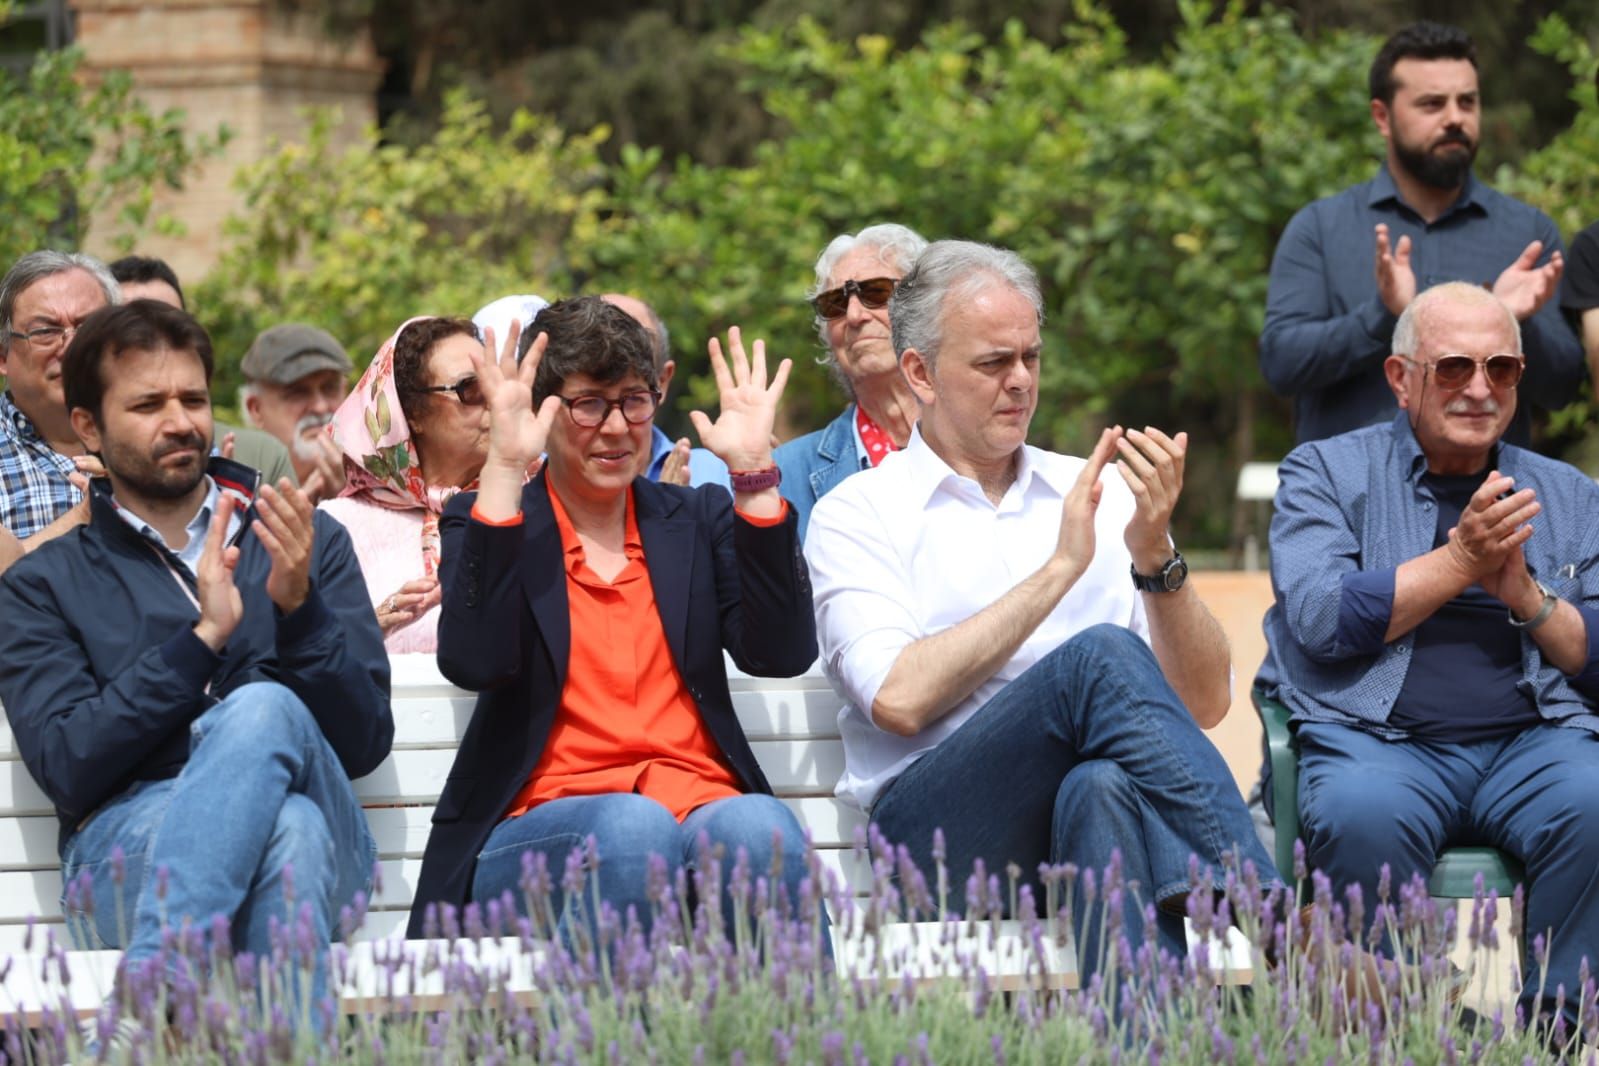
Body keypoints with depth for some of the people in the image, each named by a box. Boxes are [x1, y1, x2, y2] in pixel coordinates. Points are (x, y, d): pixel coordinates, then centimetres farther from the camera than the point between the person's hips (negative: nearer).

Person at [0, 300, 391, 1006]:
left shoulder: (311, 545, 21)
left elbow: (365, 746, 9)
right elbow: (66, 771, -1)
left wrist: (299, 607, -7)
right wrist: (202, 638, -9)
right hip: (124, 843, -2)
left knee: (264, 711, -35)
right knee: (289, 823, -37)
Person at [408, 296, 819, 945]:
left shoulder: (700, 519, 20)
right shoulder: (488, 520, 13)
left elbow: (781, 654, 3)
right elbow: (474, 664, -9)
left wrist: (753, 470, -1)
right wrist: (503, 469, -11)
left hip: (705, 810, 2)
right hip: (542, 828, -2)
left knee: (759, 827, -34)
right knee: (633, 826, -37)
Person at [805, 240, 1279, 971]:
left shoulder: (1095, 495, 22)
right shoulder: (858, 514, 12)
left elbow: (1203, 703, 13)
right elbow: (900, 698, -8)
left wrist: (1155, 556, -4)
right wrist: (1060, 569, -5)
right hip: (935, 820, -2)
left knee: (1103, 789, -37)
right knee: (1102, 659, -30)